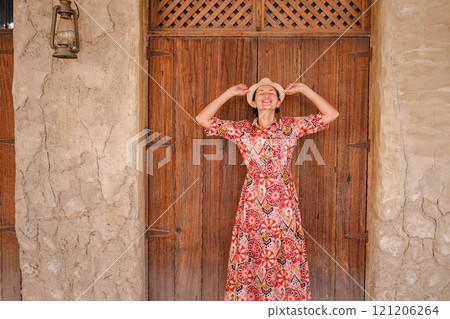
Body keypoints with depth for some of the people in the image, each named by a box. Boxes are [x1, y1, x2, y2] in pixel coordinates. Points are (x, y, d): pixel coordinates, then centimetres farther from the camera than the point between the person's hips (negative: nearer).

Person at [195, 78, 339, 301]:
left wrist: (304, 89, 5)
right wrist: (230, 93, 5)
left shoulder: (291, 126, 6)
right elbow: (202, 119, 2)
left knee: (287, 260, 5)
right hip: (253, 203, 0)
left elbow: (331, 115, 4)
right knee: (249, 260, 5)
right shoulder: (242, 129, 6)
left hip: (284, 204, 0)